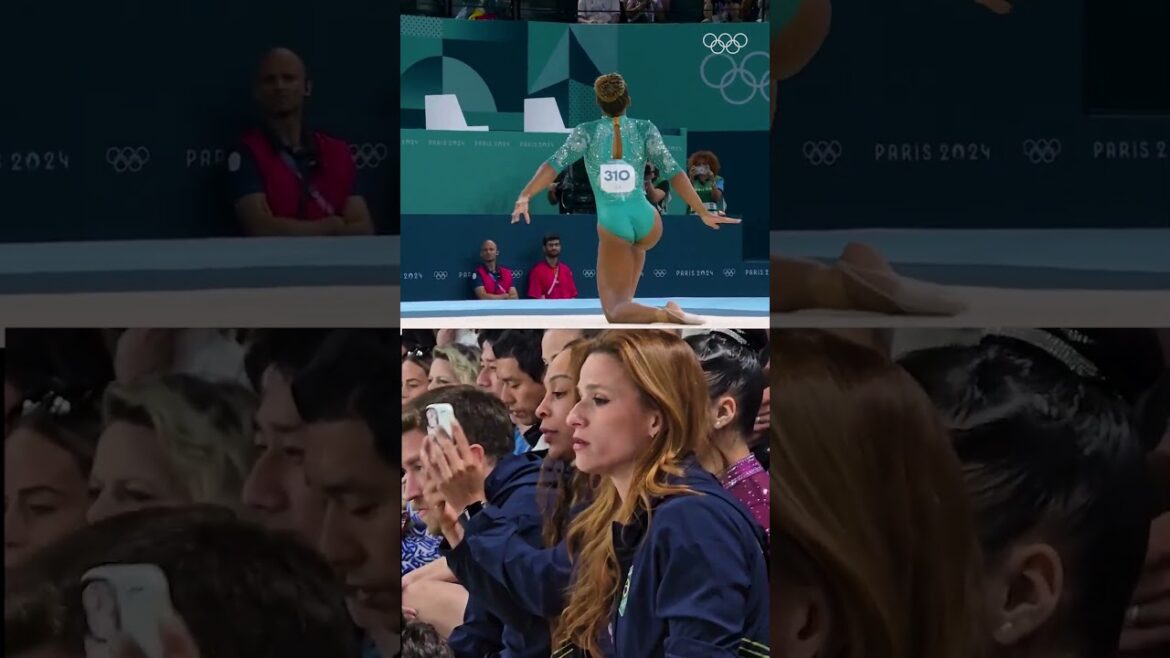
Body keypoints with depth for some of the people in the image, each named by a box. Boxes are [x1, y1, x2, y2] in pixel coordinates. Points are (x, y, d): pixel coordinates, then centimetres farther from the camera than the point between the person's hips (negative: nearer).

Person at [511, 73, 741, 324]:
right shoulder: (645, 129, 1)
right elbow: (673, 172, -5)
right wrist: (703, 213, -1)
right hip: (647, 223, 3)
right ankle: (627, 299, 37)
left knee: (616, 314, 1)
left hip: (613, 226, -3)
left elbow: (555, 164, -15)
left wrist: (525, 196, -20)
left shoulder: (587, 132, -2)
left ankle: (664, 314, -27)